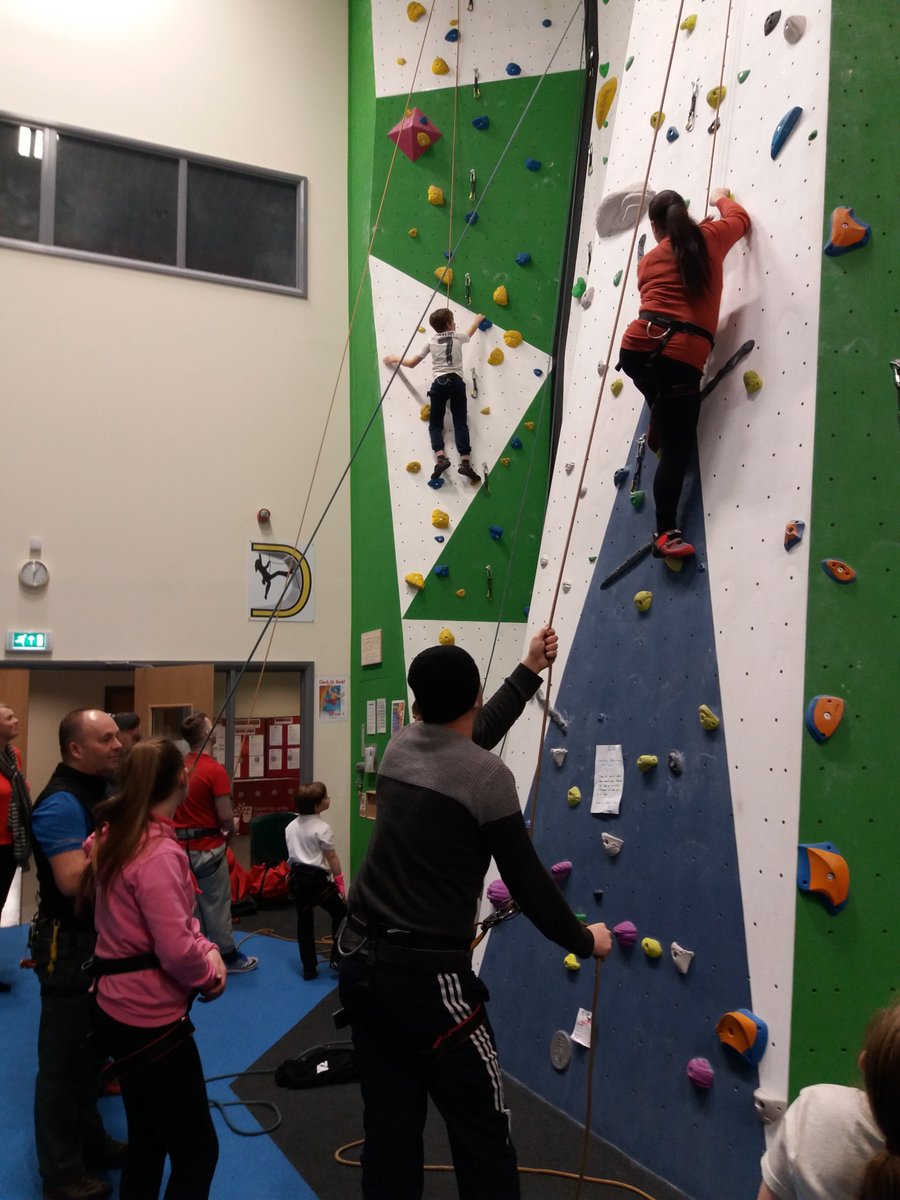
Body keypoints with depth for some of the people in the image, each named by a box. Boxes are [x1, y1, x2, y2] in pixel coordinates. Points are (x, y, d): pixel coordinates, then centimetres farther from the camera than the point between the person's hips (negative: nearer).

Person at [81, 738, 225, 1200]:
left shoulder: (111, 835, 3)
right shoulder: (159, 853, -25)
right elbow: (176, 951, -26)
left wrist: (207, 948, 3)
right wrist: (211, 976, -7)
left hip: (119, 1010, 9)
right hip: (151, 1020, -9)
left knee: (147, 1143, 23)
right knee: (197, 1153, 4)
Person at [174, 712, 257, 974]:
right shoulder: (215, 770, -18)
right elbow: (225, 816, -18)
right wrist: (230, 833, 3)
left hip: (180, 845, 6)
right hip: (207, 847, -6)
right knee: (216, 903, 5)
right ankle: (228, 957, 16)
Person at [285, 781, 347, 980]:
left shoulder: (291, 826, 6)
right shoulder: (322, 829, -14)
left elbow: (291, 853, 12)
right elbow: (332, 857, -10)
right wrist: (339, 880, -1)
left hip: (297, 876, 7)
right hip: (317, 878, -7)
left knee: (304, 921, 12)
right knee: (340, 913, 12)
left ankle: (309, 968, 17)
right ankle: (337, 958, 12)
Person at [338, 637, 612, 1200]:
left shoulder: (400, 748, 4)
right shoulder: (488, 775, -15)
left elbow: (463, 741, 24)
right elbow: (527, 881, -10)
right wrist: (584, 940, 7)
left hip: (362, 964, 7)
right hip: (427, 978, -7)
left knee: (389, 1130, 16)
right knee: (483, 1138, 8)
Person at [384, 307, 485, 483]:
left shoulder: (430, 342, 6)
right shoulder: (458, 337, 9)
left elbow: (412, 363, 8)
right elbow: (471, 332, 35)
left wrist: (395, 359, 26)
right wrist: (478, 320, 55)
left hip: (439, 383, -1)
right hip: (457, 382, 1)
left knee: (435, 423, 6)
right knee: (460, 423, -1)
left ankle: (440, 458, -16)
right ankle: (465, 463, -13)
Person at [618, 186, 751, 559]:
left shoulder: (649, 260, 19)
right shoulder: (710, 238, 14)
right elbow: (740, 218, 34)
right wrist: (722, 198, 53)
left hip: (637, 347, 3)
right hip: (682, 357, -3)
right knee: (677, 450, 0)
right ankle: (666, 534, -3)